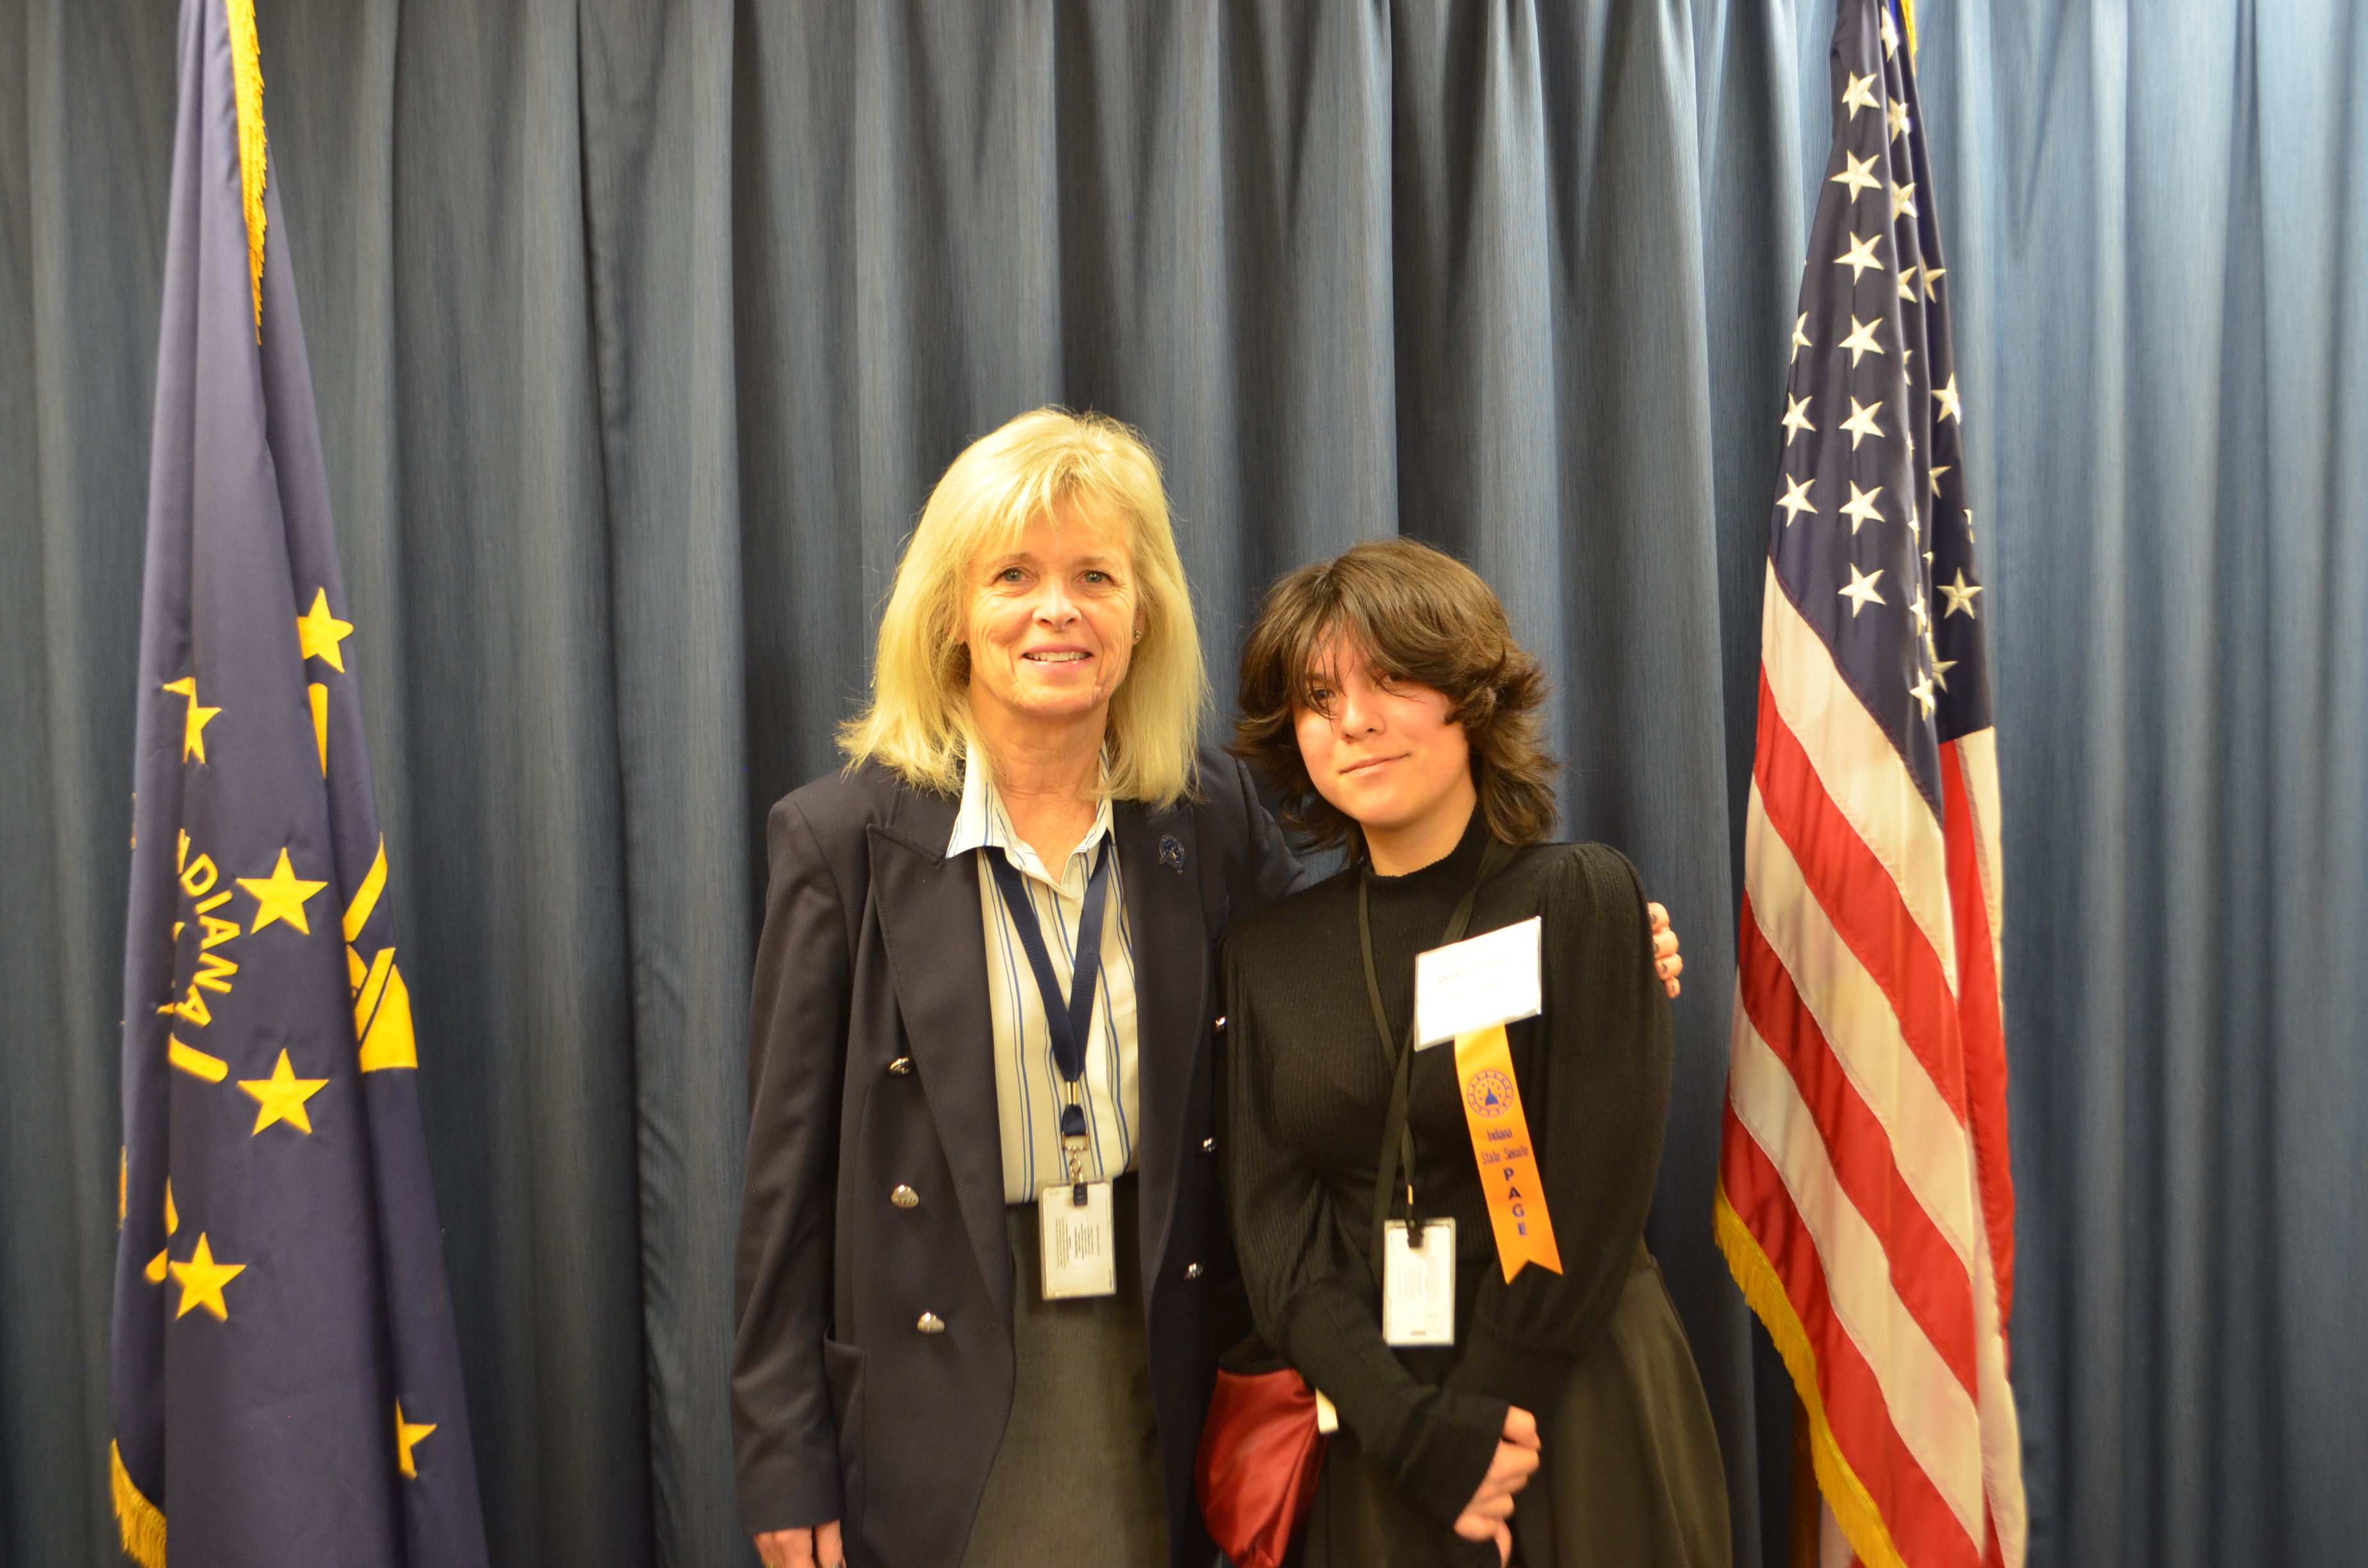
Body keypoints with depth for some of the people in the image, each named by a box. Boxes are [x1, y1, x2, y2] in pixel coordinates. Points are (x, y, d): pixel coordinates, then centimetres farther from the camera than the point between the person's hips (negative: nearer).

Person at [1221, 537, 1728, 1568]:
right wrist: (1423, 1433, -14)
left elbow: (1588, 1206, -10)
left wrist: (1480, 1410, -14)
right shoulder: (1268, 951, 3)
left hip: (1576, 1409, -2)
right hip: (1373, 1431, 3)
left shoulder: (1578, 899, -7)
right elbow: (1274, 1226, -3)